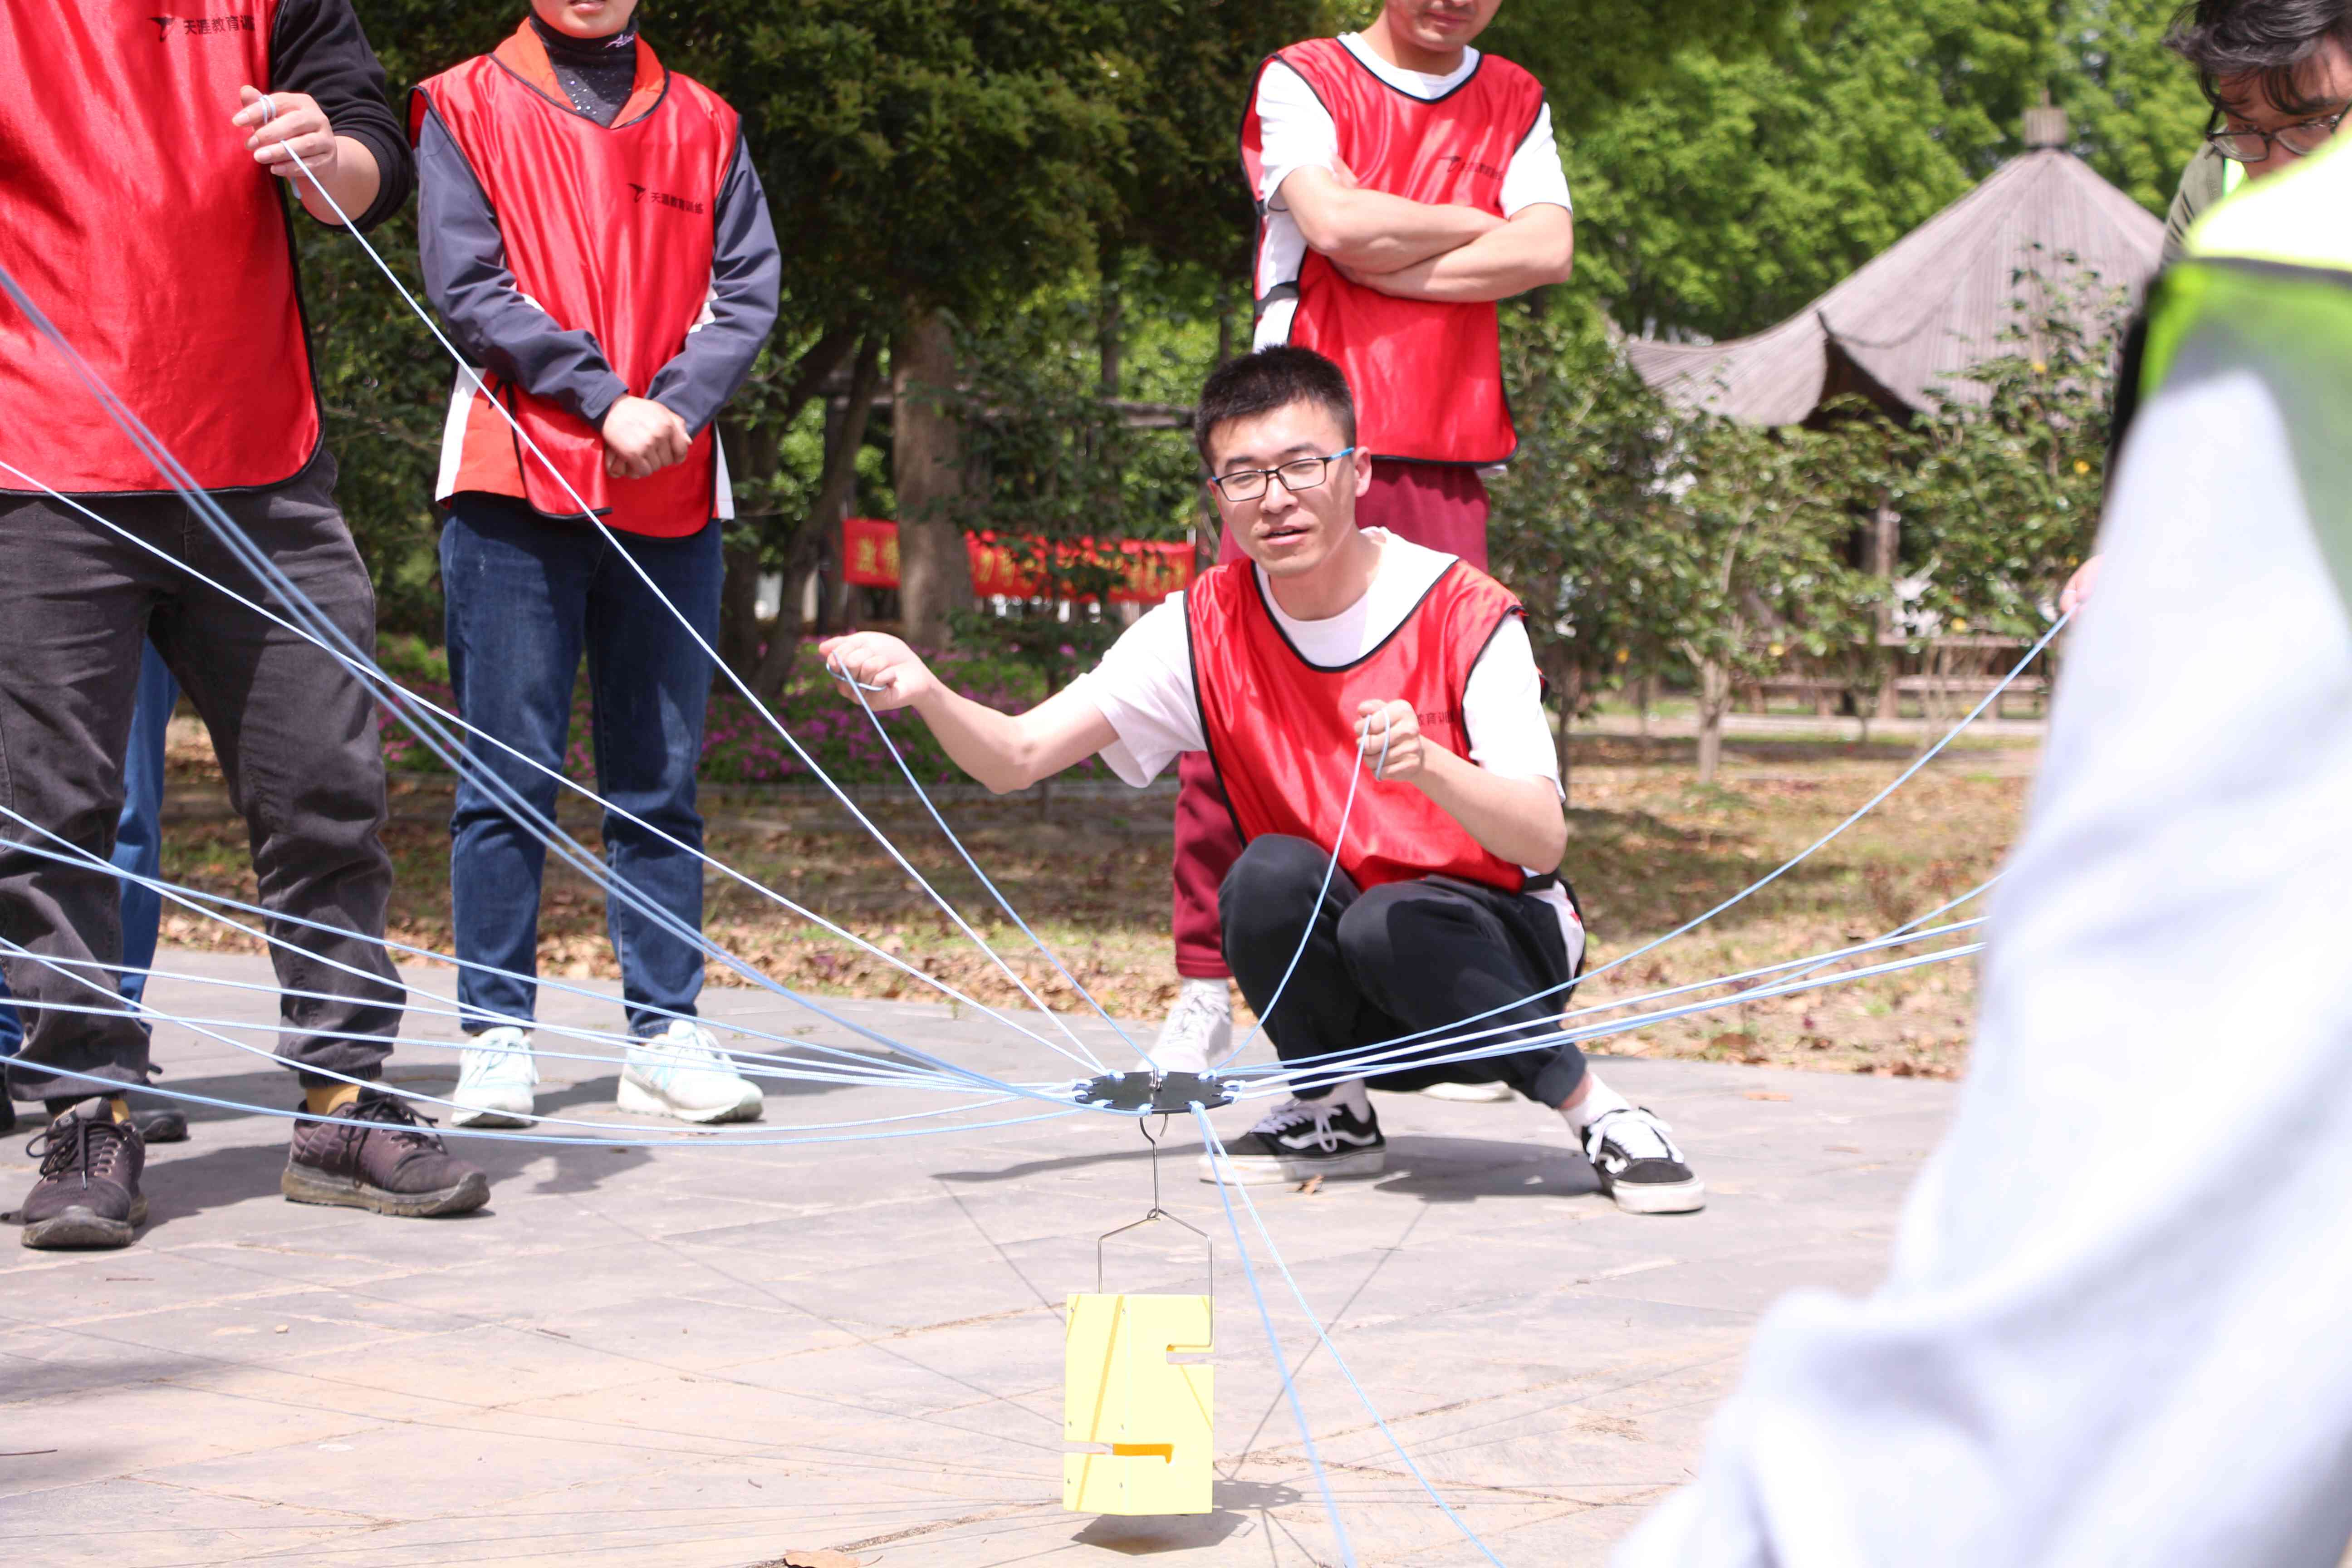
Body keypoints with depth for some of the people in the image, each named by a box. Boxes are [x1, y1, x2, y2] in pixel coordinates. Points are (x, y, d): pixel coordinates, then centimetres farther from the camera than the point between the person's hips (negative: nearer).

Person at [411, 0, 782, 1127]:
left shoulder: (702, 124, 15)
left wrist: (676, 406, -10)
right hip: (516, 483, -3)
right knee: (509, 771, -3)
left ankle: (664, 1033, 9)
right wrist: (605, 399, -13)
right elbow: (467, 286, -4)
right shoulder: (465, 108, 6)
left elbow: (748, 287, 7)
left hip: (673, 493, 3)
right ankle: (497, 1037, 1)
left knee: (661, 776, 4)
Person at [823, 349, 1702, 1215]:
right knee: (1274, 872, -28)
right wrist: (924, 694, -31)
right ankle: (1332, 1113, -3)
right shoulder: (1203, 630, -6)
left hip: (1498, 950, -3)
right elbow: (1016, 759, -10)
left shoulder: (1464, 613, -15)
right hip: (1332, 990, 3)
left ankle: (1592, 1108, -13)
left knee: (1389, 925, -35)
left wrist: (1430, 765, -42)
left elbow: (1544, 841, -22)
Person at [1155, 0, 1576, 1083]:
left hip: (1442, 465, 3)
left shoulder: (1514, 106, 16)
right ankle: (1206, 990, 3)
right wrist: (1475, 225, 1)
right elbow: (1336, 222, -12)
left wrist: (1392, 265, -8)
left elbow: (1548, 252, 0)